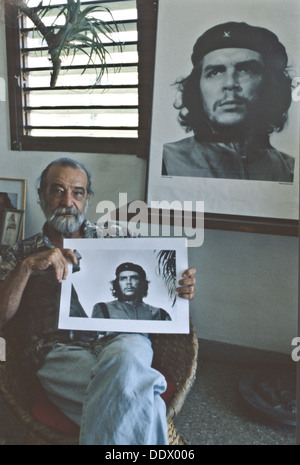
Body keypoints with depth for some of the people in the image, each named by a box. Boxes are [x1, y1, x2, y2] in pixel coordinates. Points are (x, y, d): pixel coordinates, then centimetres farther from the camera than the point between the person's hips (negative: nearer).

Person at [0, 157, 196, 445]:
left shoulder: (116, 237, 20)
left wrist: (180, 288, -5)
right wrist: (27, 267, -10)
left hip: (121, 337, 3)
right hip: (58, 350, -2)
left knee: (124, 359, -36)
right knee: (137, 401, -33)